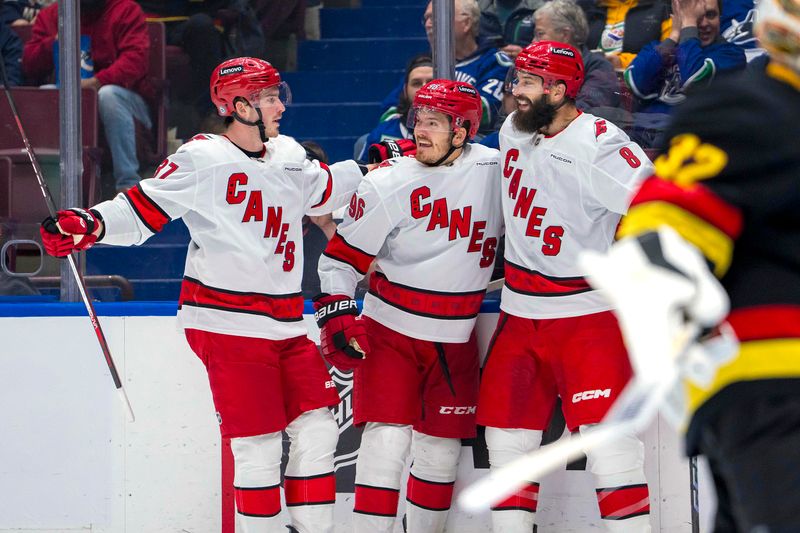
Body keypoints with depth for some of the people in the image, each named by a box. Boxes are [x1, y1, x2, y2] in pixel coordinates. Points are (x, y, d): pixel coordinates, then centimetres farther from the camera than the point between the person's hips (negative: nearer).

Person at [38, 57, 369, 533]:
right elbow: (143, 209, -13)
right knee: (259, 445, -7)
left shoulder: (289, 155, 13)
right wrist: (89, 226, -28)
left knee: (317, 432, 6)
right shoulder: (203, 159, -10)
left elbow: (323, 190, 33)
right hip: (227, 327, -7)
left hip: (286, 329, 7)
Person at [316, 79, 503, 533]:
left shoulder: (494, 170, -4)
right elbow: (340, 257, -5)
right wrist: (338, 317, -14)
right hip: (390, 330, -3)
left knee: (442, 451, 8)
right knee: (387, 440, -13)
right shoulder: (387, 184, -11)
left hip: (455, 341, 3)